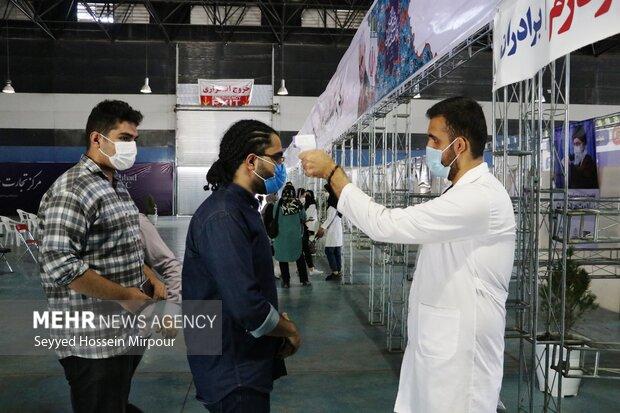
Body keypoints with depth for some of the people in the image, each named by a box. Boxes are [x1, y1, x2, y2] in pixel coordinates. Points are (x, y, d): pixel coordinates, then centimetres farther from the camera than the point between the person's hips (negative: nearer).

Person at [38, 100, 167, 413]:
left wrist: (152, 279, 8)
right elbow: (59, 266, -27)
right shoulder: (73, 190, -18)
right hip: (93, 343, -9)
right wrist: (126, 294, -20)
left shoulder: (117, 186, 13)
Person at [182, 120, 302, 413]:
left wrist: (277, 317, 2)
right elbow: (246, 306, -32)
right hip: (233, 372, -10)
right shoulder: (223, 217, -24)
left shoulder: (242, 207, 10)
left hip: (247, 361, 10)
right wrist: (290, 331, -14)